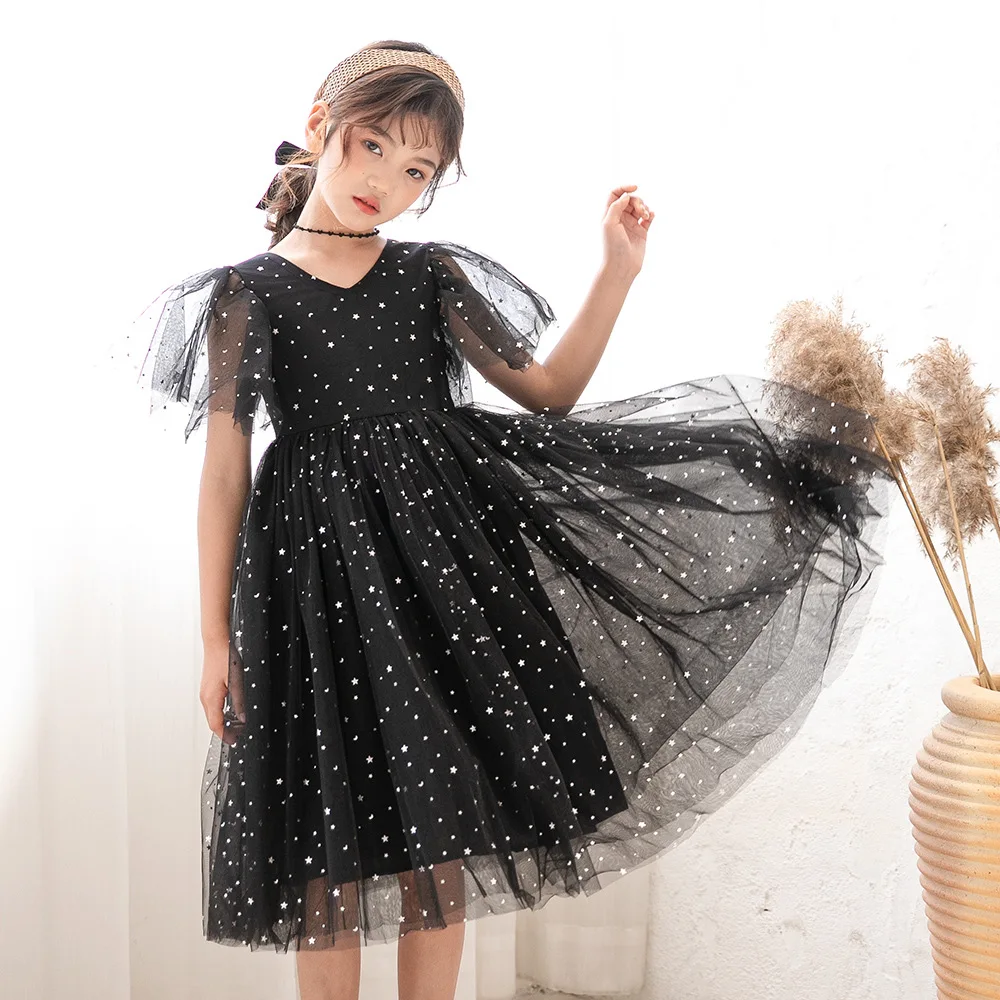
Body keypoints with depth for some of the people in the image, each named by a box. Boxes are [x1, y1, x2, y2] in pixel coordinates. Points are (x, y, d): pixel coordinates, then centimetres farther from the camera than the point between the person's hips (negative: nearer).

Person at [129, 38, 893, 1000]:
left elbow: (546, 394, 8)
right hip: (317, 563, -2)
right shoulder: (248, 291, 0)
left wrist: (618, 273, -1)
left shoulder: (432, 274, 8)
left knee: (439, 833, 9)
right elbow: (224, 469, 0)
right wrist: (217, 640, -1)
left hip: (441, 544, 3)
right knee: (329, 841, 4)